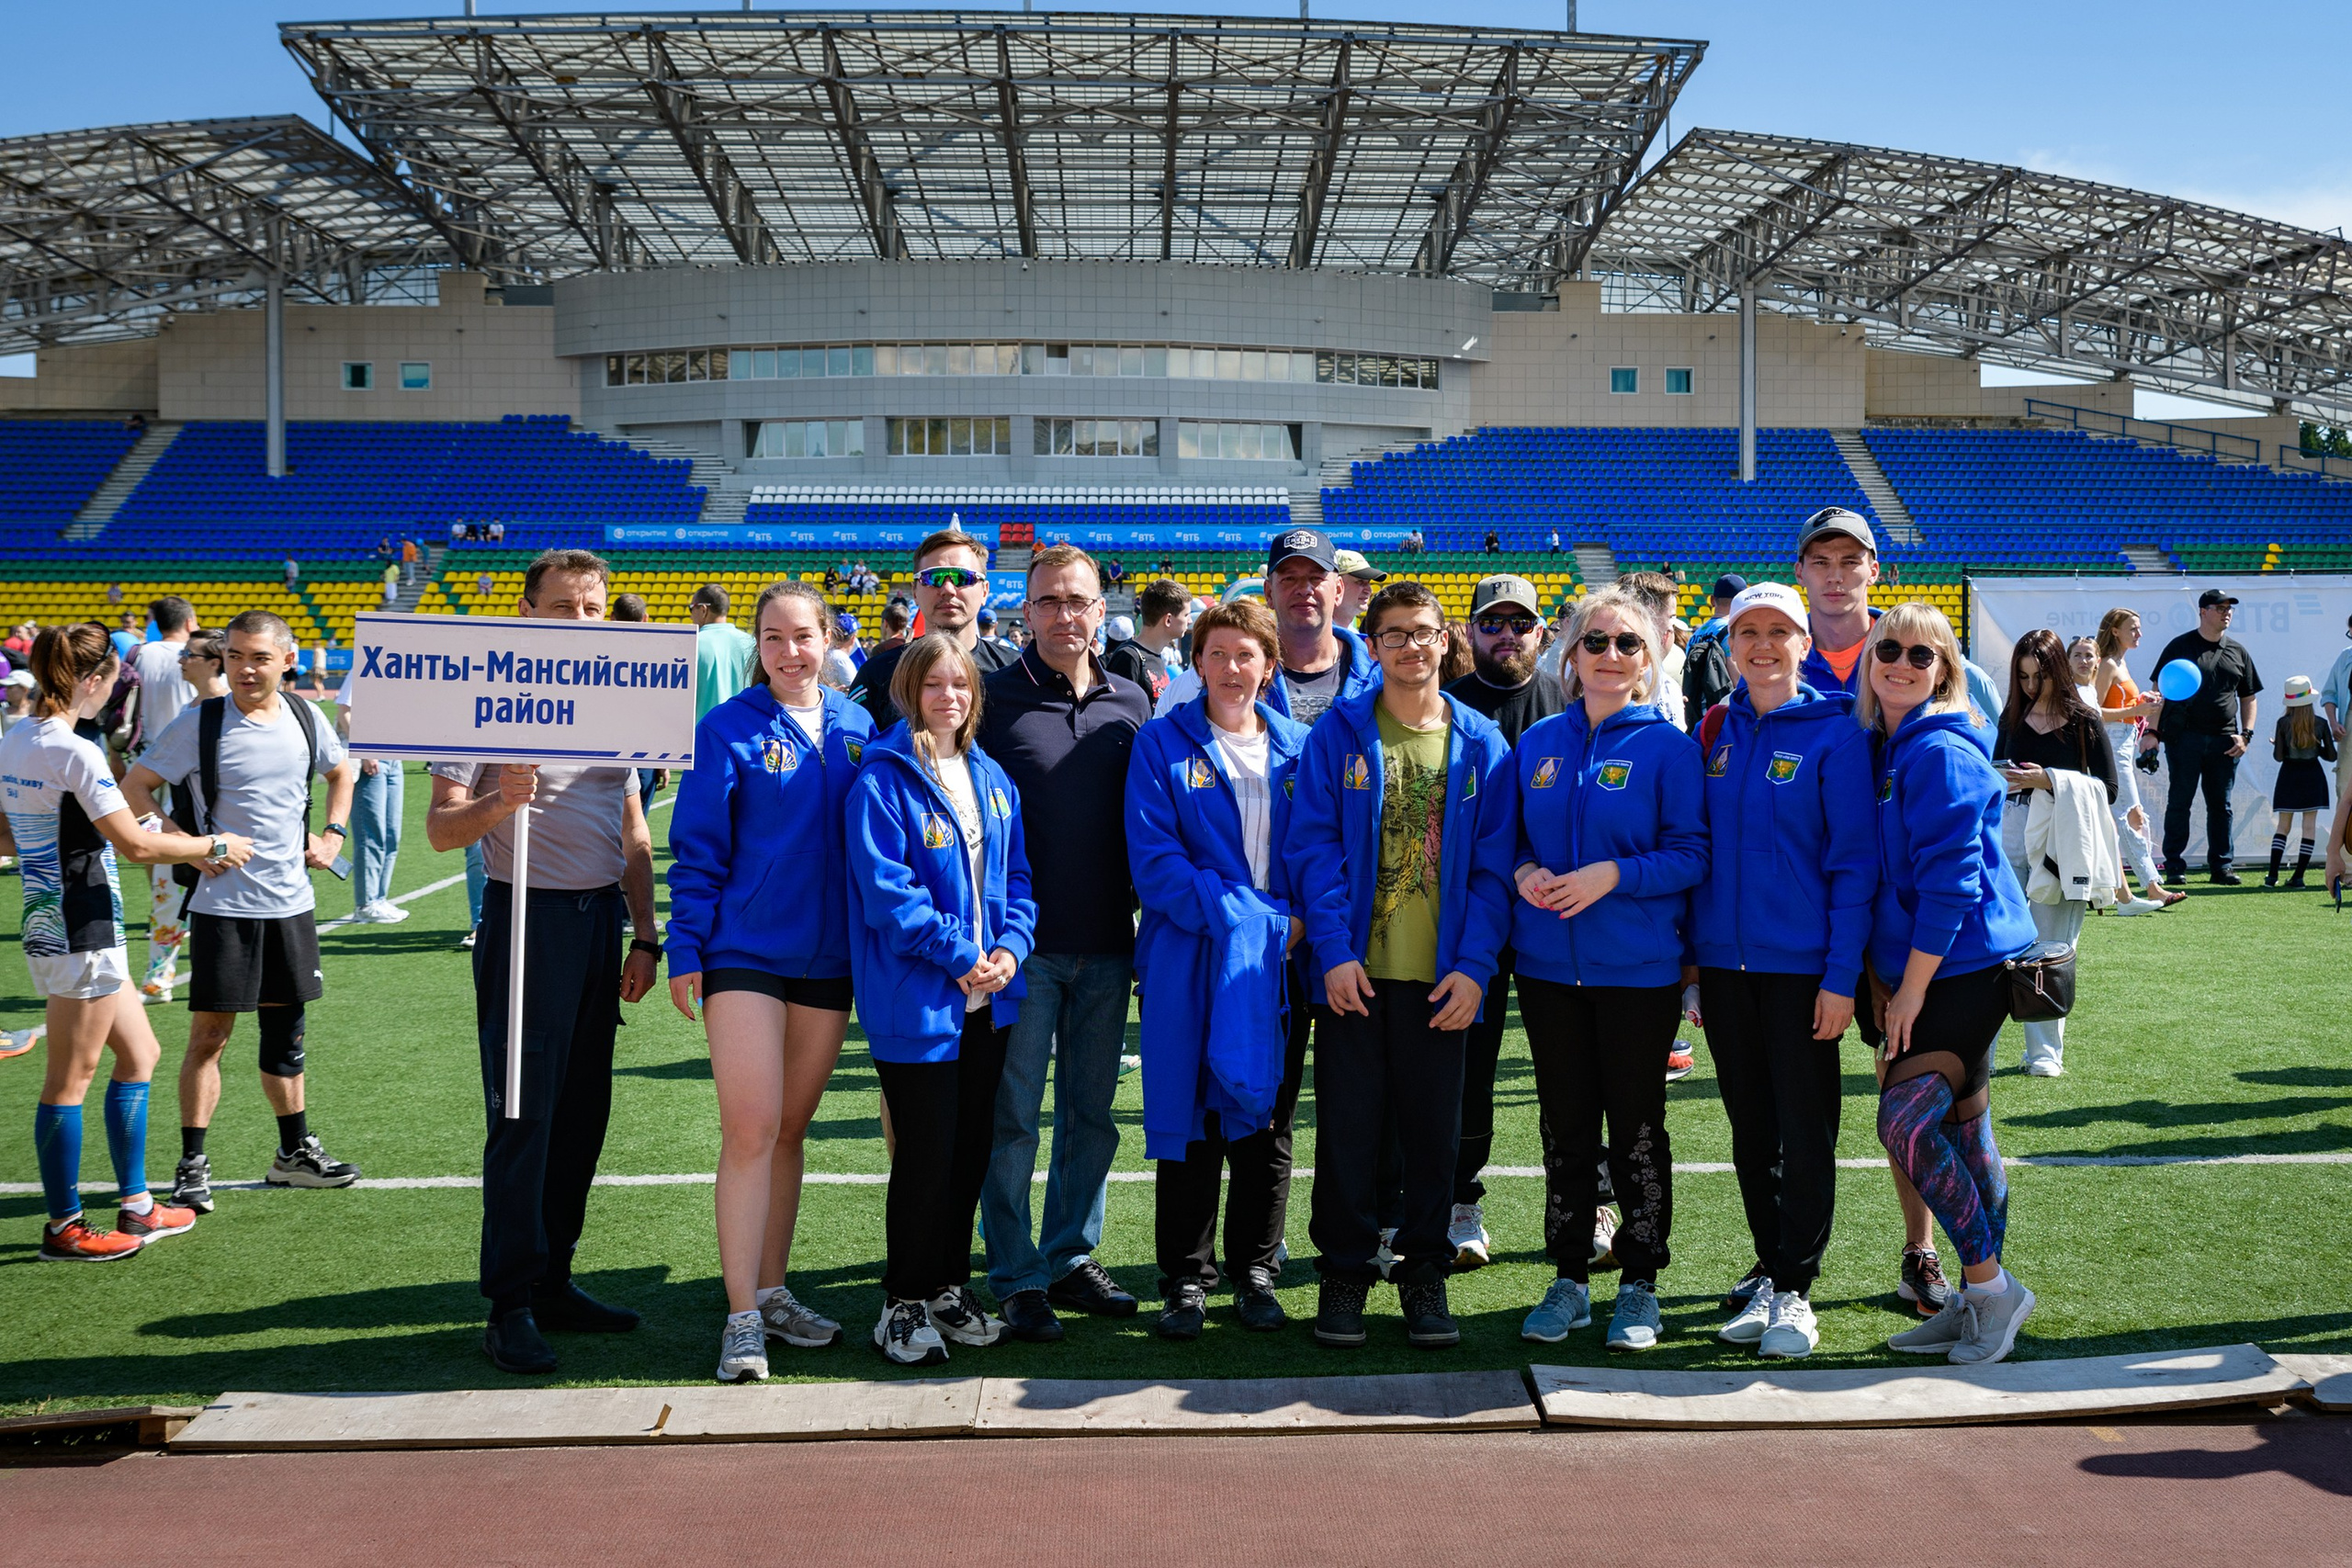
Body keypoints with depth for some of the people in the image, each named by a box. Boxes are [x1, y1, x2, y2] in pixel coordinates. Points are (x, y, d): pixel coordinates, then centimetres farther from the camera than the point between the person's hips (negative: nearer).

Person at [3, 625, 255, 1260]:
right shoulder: (75, 752, -20)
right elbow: (136, 844, -22)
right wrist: (214, 845, -8)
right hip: (81, 931, -9)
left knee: (139, 1054, 17)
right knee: (70, 1080, 1)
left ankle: (135, 1207, 23)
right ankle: (64, 1227, 12)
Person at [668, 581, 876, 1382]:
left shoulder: (859, 729, 6)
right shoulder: (727, 730, -5)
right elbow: (698, 849, -4)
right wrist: (686, 951, -8)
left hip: (828, 956, 4)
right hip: (745, 951, -4)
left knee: (790, 1129, 12)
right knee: (750, 1130, -8)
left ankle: (772, 1291, 23)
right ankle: (742, 1317, -2)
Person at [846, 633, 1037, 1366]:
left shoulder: (991, 779, 12)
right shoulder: (884, 779, -9)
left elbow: (1015, 874, 13)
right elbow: (885, 889, -16)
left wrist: (1010, 947, -4)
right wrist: (959, 955, -17)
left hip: (987, 999, 7)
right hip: (915, 1002, -6)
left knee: (972, 1148, 13)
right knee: (925, 1155, -1)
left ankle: (950, 1287, 27)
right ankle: (904, 1303, 13)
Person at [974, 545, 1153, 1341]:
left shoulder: (1131, 702, 9)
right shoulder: (995, 697, -3)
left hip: (1107, 946, 4)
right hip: (1024, 943, -4)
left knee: (1092, 1115, 11)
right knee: (1013, 1118, 0)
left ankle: (1071, 1259, 24)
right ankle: (1017, 1281, 9)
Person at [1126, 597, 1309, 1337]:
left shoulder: (1299, 748, 9)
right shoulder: (1162, 745, 0)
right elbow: (1154, 861, -9)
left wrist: (1298, 924, -8)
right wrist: (1252, 918, -16)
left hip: (1280, 967, 3)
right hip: (1190, 963, -3)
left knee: (1268, 1124, 9)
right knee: (1190, 1120, 1)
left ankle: (1255, 1271, 22)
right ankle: (1185, 1281, 13)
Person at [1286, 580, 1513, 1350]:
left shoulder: (1481, 744, 5)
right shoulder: (1337, 733, 2)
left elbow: (1492, 865, 3)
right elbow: (1314, 845, -3)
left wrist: (1474, 964, -7)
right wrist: (1334, 949, -13)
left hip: (1441, 976, 1)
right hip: (1354, 972, -1)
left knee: (1433, 1129, 8)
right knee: (1348, 1126, 5)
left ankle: (1423, 1272, 22)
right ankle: (1345, 1271, 18)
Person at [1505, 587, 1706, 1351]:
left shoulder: (1668, 746, -4)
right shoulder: (1538, 743, 8)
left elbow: (1692, 852, -8)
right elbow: (1511, 835, 14)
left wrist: (1613, 874, -20)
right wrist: (1523, 871, -8)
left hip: (1638, 966, -3)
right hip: (1550, 964, 4)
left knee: (1636, 1128, 4)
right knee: (1566, 1124, 10)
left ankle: (1640, 1285, 16)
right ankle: (1569, 1280, 21)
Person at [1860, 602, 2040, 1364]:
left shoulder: (1941, 752, -15)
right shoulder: (1882, 749, 12)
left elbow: (1949, 879, -19)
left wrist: (1911, 987, -16)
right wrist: (1881, 975, 12)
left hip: (1962, 966, -9)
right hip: (1915, 969, 9)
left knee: (1905, 1119, -14)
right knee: (1962, 1128, 12)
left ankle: (1989, 1283, 0)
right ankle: (1976, 1301, 19)